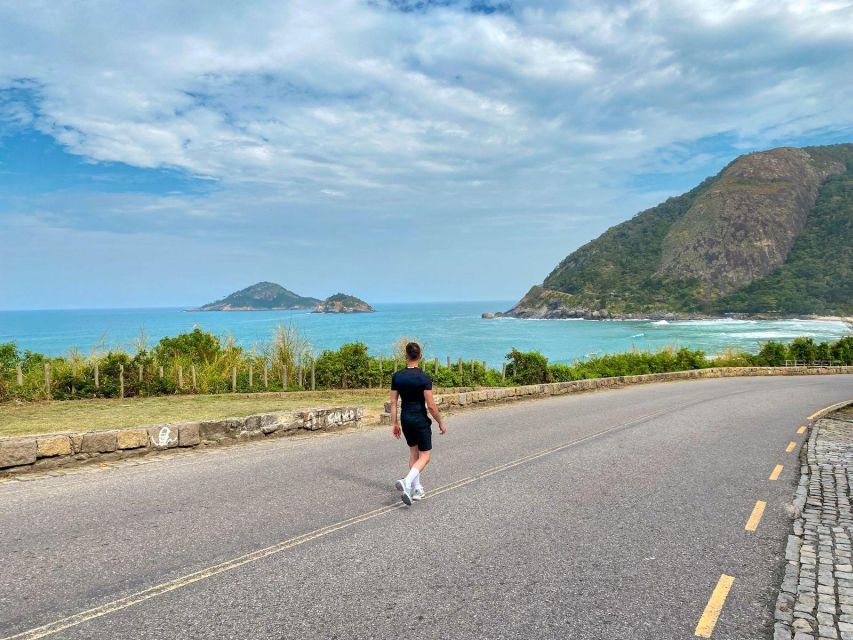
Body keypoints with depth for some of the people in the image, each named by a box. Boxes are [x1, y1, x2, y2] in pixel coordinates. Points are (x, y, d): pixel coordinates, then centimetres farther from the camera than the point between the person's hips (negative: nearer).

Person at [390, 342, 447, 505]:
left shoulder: (397, 376, -2)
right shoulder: (424, 378, -15)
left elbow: (393, 402, 1)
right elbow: (431, 405, -15)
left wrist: (395, 424, 10)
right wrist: (441, 423, -3)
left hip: (405, 419, 5)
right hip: (420, 420, -5)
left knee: (413, 452, 20)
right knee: (425, 456, 3)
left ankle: (417, 489, 23)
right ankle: (406, 482, -20)